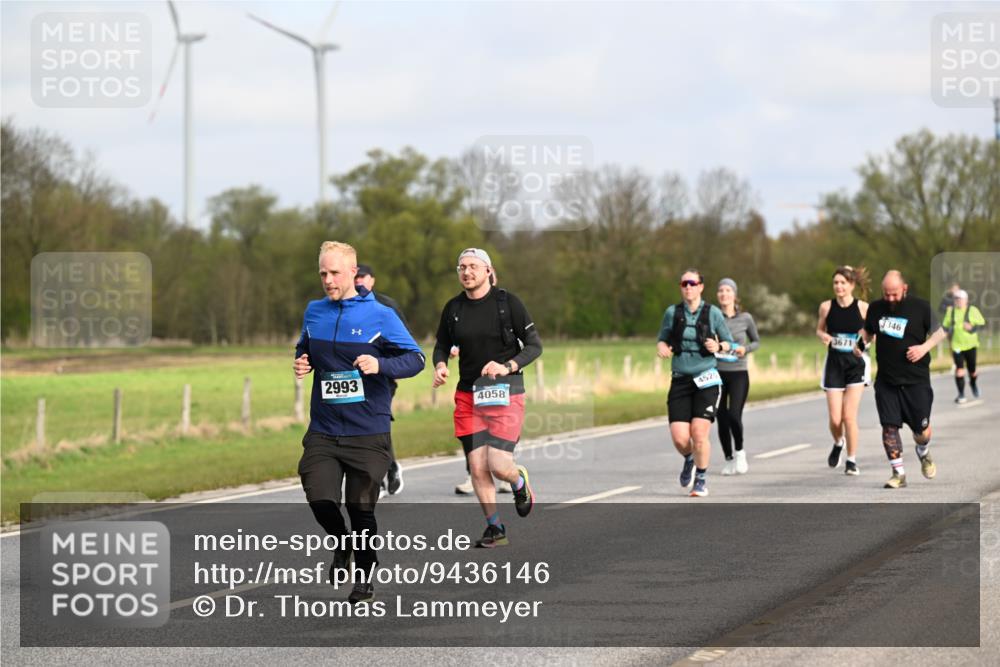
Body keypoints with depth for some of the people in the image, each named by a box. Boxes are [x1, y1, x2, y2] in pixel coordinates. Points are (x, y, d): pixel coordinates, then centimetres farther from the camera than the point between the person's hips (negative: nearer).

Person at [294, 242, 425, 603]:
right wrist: (301, 362, 2)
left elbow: (415, 358, -4)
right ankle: (342, 543, 25)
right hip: (323, 430, 3)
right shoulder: (314, 312, 7)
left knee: (361, 508, 1)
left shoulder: (380, 315, -6)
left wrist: (381, 365, -21)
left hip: (368, 433, -3)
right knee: (320, 499, -9)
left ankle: (365, 575, 24)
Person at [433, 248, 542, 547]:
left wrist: (507, 367, -19)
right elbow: (441, 346, 17)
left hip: (505, 394, -4)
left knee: (499, 465, -11)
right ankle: (495, 528, 13)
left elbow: (534, 345, -3)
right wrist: (440, 366, -5)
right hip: (468, 395, 4)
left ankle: (520, 481, 25)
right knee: (477, 468, -2)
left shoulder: (508, 303, -5)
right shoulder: (453, 308, 6)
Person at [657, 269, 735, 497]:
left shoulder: (712, 313, 0)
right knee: (679, 437, -7)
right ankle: (689, 459, 29)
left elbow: (729, 343, 8)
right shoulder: (672, 313, 3)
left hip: (706, 379, -2)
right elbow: (662, 340, 14)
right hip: (680, 379, 2)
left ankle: (701, 479, 10)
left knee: (699, 434, -12)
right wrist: (662, 348, -9)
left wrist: (718, 346, -14)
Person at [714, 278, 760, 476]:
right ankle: (729, 459, 19)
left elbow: (756, 341, 13)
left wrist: (745, 349, -6)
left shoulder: (745, 318, 1)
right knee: (722, 419, 3)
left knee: (734, 415, -15)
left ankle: (740, 452, 9)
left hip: (738, 373, -1)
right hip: (717, 372, 1)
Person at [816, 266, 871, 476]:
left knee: (849, 416, -9)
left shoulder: (863, 308, -7)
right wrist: (823, 336, -10)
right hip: (834, 364, 2)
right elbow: (819, 329, 12)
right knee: (835, 419, -1)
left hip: (856, 364, -2)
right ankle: (838, 443, 33)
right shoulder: (826, 307, -2)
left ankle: (852, 460, 7)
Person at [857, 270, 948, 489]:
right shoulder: (875, 308, 4)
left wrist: (924, 347, -12)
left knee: (921, 429, 3)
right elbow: (868, 331, 21)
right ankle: (898, 473, 3)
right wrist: (861, 343, -1)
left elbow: (940, 331, 5)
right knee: (889, 426, -6)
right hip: (886, 379, 2)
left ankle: (924, 454, 38)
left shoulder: (920, 307, -5)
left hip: (916, 380, -2)